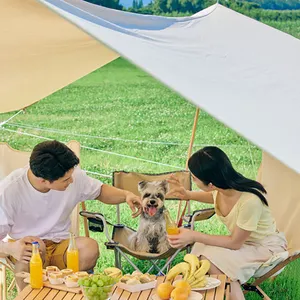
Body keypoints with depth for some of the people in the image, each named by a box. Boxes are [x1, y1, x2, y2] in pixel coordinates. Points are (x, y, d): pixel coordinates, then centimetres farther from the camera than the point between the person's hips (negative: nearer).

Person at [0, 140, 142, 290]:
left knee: (90, 248, -30)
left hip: (60, 245, 2)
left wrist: (125, 195, -10)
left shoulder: (74, 175, -13)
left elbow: (99, 191, 9)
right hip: (24, 245, -2)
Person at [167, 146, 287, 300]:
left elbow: (234, 243, -22)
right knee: (201, 249, -18)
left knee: (210, 261, -26)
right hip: (241, 240, 7)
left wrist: (194, 236, -22)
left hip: (266, 247, -7)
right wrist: (188, 195, 1)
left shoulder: (250, 201, -37)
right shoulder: (220, 188, -15)